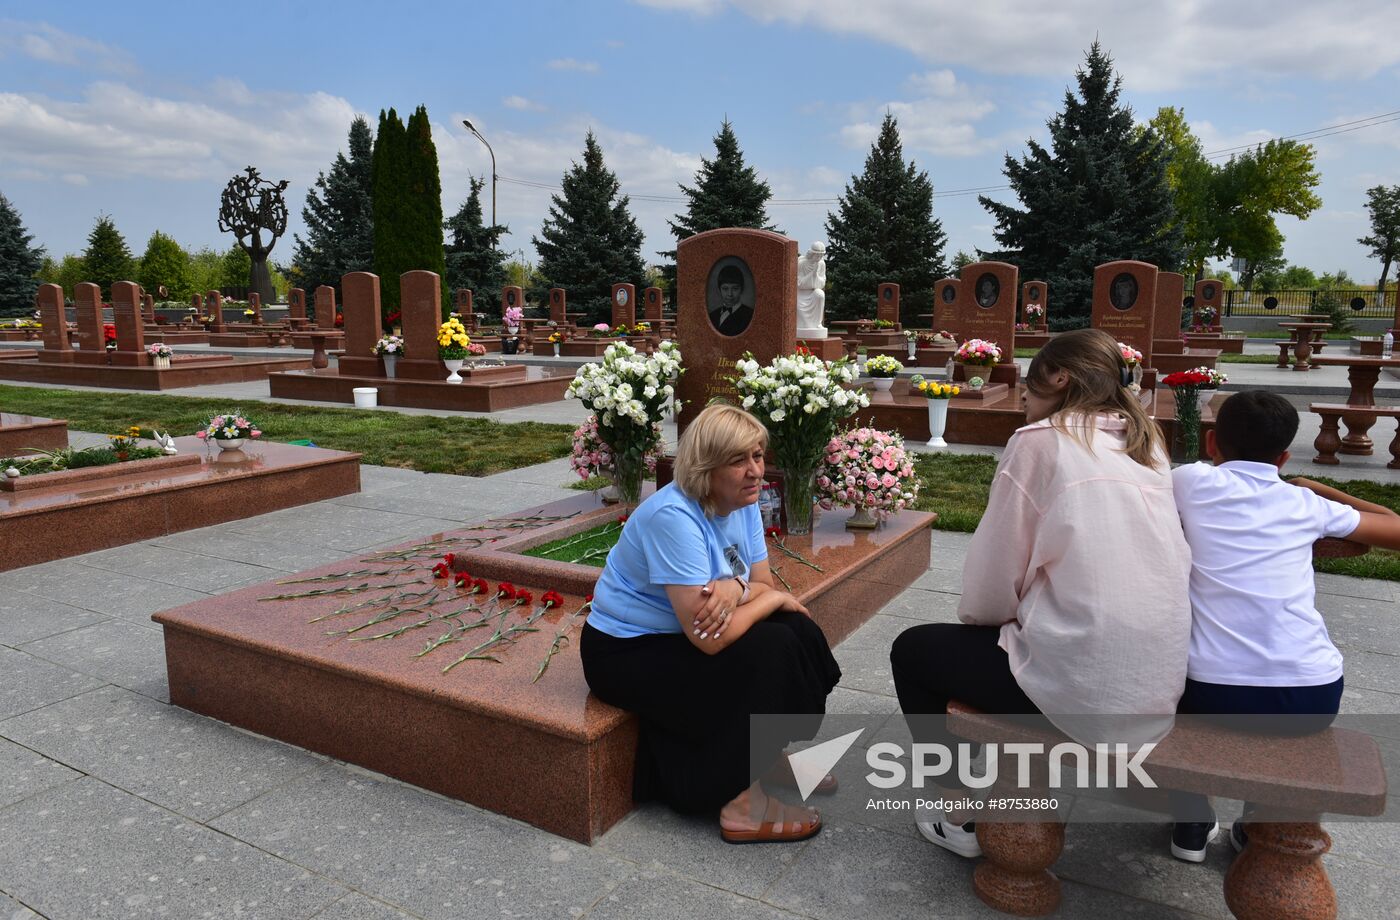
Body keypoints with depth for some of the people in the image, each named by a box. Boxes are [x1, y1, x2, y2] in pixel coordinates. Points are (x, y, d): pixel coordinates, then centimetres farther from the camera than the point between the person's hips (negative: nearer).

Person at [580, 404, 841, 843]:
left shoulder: (742, 502, -4)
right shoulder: (674, 516, -30)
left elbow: (764, 585, -4)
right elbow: (709, 639, -33)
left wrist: (736, 587, -28)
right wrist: (772, 597, -18)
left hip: (678, 637, 8)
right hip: (625, 653, -8)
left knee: (798, 633, -6)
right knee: (768, 651, -22)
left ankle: (773, 756, 13)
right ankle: (741, 803, -11)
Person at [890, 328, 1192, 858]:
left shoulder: (1041, 440, -8)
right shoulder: (1146, 443, 11)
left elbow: (994, 577, -9)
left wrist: (974, 616, 14)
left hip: (1082, 691, -7)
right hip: (1162, 684, 8)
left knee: (912, 651, 15)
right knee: (1011, 634, 34)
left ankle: (960, 818, 20)